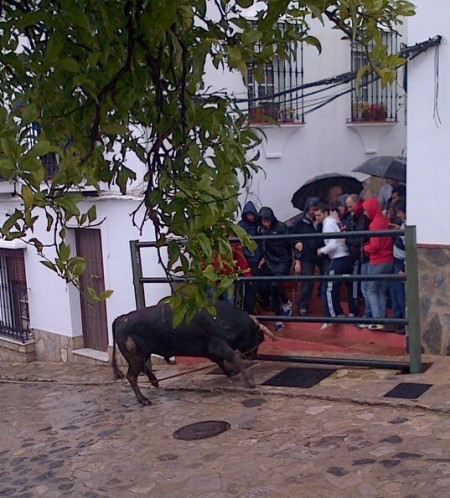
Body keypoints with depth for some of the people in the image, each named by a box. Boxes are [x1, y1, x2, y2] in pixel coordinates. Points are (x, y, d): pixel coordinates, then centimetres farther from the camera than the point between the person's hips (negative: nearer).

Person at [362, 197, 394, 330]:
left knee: (371, 291, 2)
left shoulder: (375, 223, -15)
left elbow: (374, 246, -18)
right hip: (389, 260, 7)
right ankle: (382, 319, 11)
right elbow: (388, 241, 13)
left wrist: (364, 247, 1)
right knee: (382, 292, 13)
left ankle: (377, 320, -6)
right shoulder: (385, 221, 9)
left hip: (377, 262, -7)